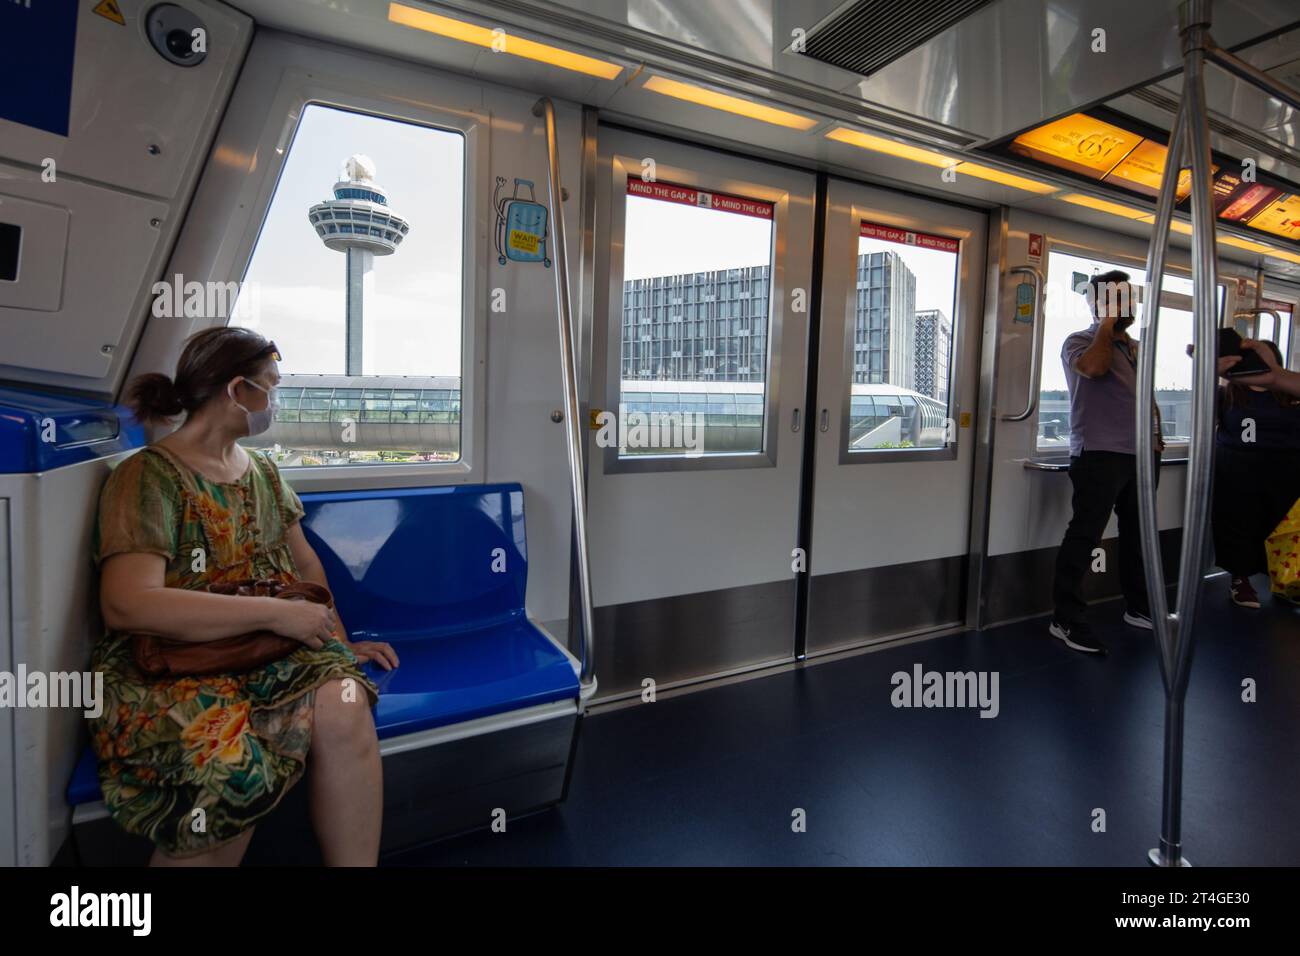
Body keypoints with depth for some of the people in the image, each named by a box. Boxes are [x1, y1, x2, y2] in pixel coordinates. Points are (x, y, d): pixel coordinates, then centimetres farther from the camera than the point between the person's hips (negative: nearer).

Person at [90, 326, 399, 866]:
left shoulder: (262, 471, 15)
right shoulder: (148, 476, -7)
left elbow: (305, 565, 18)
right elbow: (126, 605, -20)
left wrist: (340, 642, 6)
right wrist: (275, 612, -22)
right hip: (166, 669, -4)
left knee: (343, 700, -28)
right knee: (231, 771, -34)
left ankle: (357, 862, -12)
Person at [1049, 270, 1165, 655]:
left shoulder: (1136, 349, 20)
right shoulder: (1080, 342, -3)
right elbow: (1095, 367, -26)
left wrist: (1156, 436, 17)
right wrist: (1107, 324, -11)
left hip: (1140, 455, 8)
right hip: (1099, 455, -8)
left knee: (1137, 533, 15)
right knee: (1084, 536, -9)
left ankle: (1138, 607, 29)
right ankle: (1066, 620, -4)